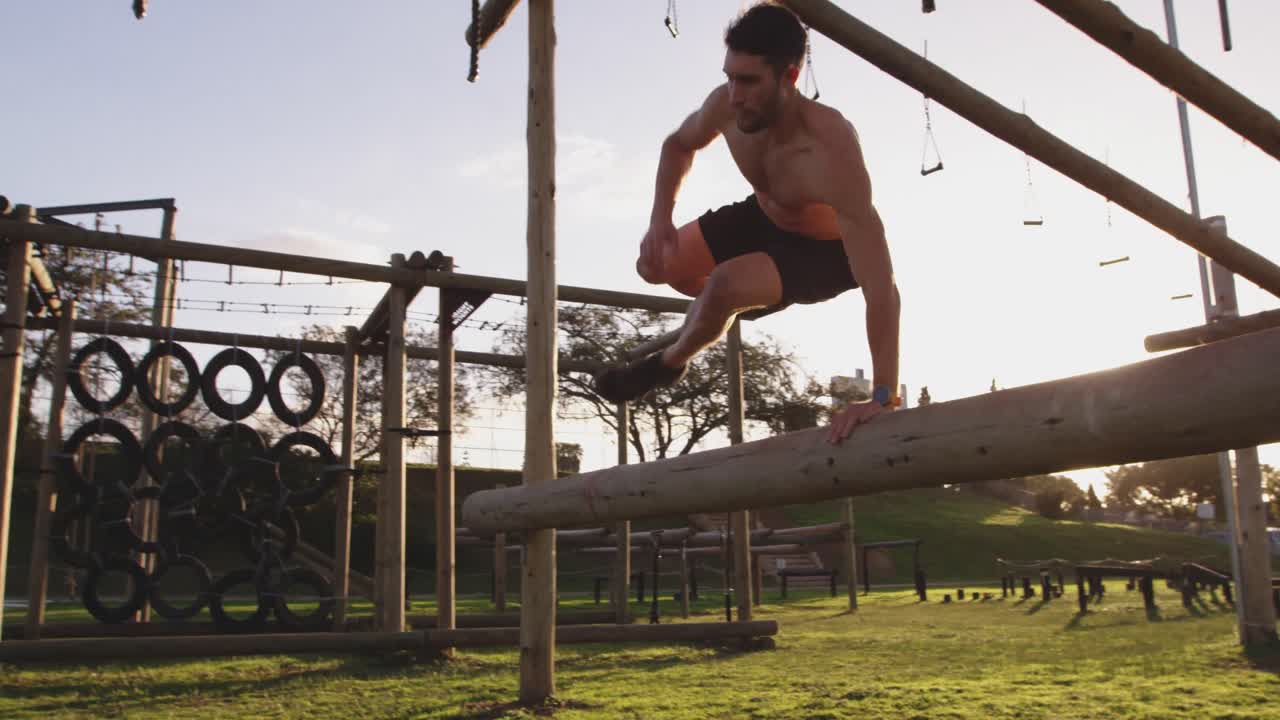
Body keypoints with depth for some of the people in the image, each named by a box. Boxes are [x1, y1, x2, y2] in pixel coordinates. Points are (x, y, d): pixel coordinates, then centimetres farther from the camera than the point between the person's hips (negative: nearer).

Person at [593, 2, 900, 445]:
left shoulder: (830, 147, -44)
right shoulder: (727, 105, -25)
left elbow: (880, 285, -46)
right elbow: (678, 145, 2)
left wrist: (883, 398, -50)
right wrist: (660, 218, -16)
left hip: (825, 251, -6)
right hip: (762, 216, 6)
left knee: (723, 288, -32)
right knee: (654, 265, 4)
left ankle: (670, 363, 3)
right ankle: (729, 309, 35)